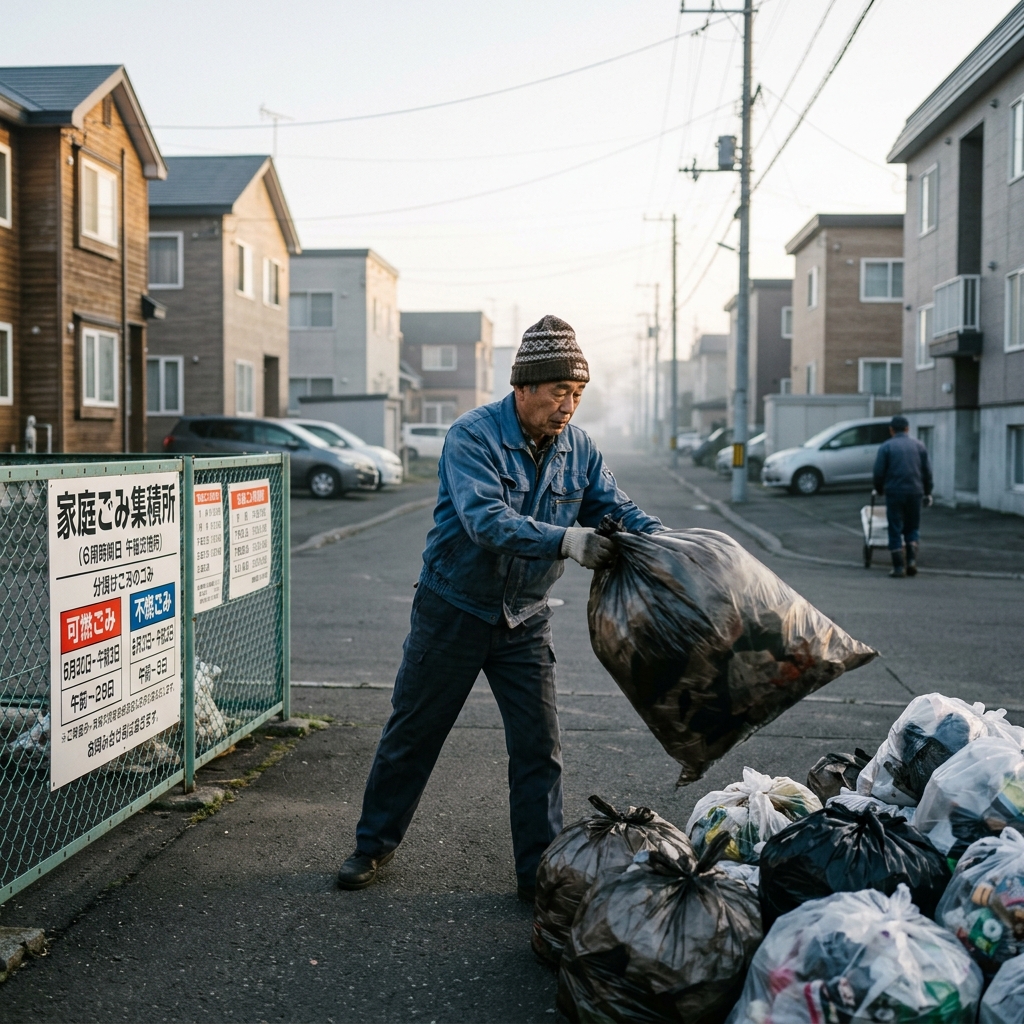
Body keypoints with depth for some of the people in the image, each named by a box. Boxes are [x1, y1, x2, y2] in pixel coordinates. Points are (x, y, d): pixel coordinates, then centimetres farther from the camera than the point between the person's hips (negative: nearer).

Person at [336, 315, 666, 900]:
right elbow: (485, 518, -34)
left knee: (540, 747, 2)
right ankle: (375, 844, 29)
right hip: (454, 610, -4)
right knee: (413, 734, 10)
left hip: (525, 621, 4)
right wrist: (564, 540, -46)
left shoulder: (579, 450, -2)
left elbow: (619, 510, -5)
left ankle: (542, 873, 14)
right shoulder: (472, 436, -20)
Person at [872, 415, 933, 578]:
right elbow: (927, 471, 10)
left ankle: (899, 566, 1)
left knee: (895, 530, 3)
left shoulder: (886, 447, 0)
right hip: (915, 492, 3)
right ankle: (912, 560, -1)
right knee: (912, 527, 16)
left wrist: (879, 489, 13)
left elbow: (879, 472, -3)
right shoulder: (919, 445, 9)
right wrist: (927, 492, 19)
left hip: (894, 492, -3)